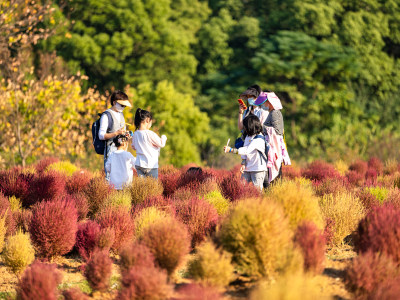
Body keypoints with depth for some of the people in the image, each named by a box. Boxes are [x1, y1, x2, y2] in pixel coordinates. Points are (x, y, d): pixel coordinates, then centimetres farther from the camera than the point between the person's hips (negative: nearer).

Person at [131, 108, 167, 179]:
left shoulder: (135, 134, 1)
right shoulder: (150, 134, -15)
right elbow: (161, 144, -5)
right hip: (151, 165, -5)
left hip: (139, 165, 5)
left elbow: (134, 147, 17)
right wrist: (163, 137, 14)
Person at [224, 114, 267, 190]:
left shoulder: (259, 139, -18)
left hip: (258, 169, -8)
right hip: (247, 168, 8)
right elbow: (244, 150, 11)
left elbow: (247, 150, -26)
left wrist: (231, 150, -27)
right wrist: (243, 164, -4)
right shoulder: (248, 136, 10)